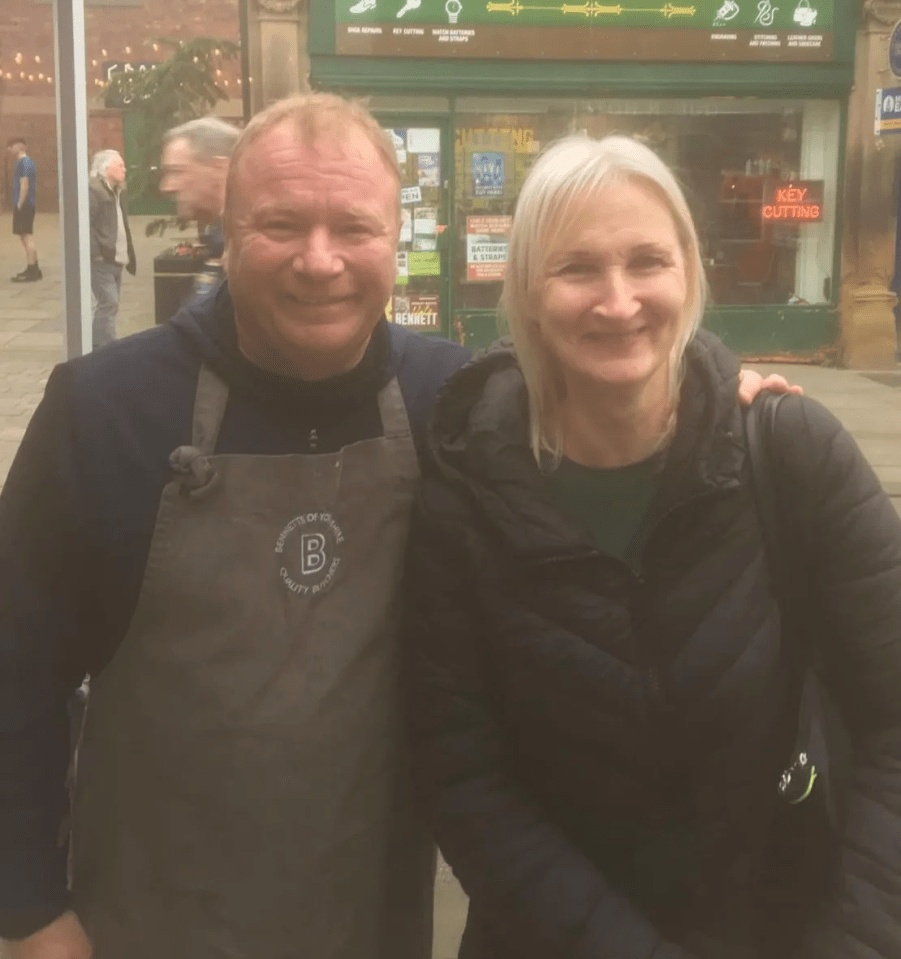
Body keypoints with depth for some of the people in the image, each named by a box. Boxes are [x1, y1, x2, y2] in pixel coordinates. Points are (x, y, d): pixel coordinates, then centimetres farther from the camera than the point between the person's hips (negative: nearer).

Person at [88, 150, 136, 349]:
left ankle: (99, 347, 20)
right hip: (101, 260, -9)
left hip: (116, 258, 9)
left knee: (108, 304, 12)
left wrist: (130, 255, 17)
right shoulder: (93, 191, -13)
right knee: (109, 303, -14)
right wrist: (96, 253, -24)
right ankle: (106, 348, -11)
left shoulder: (119, 192, 17)